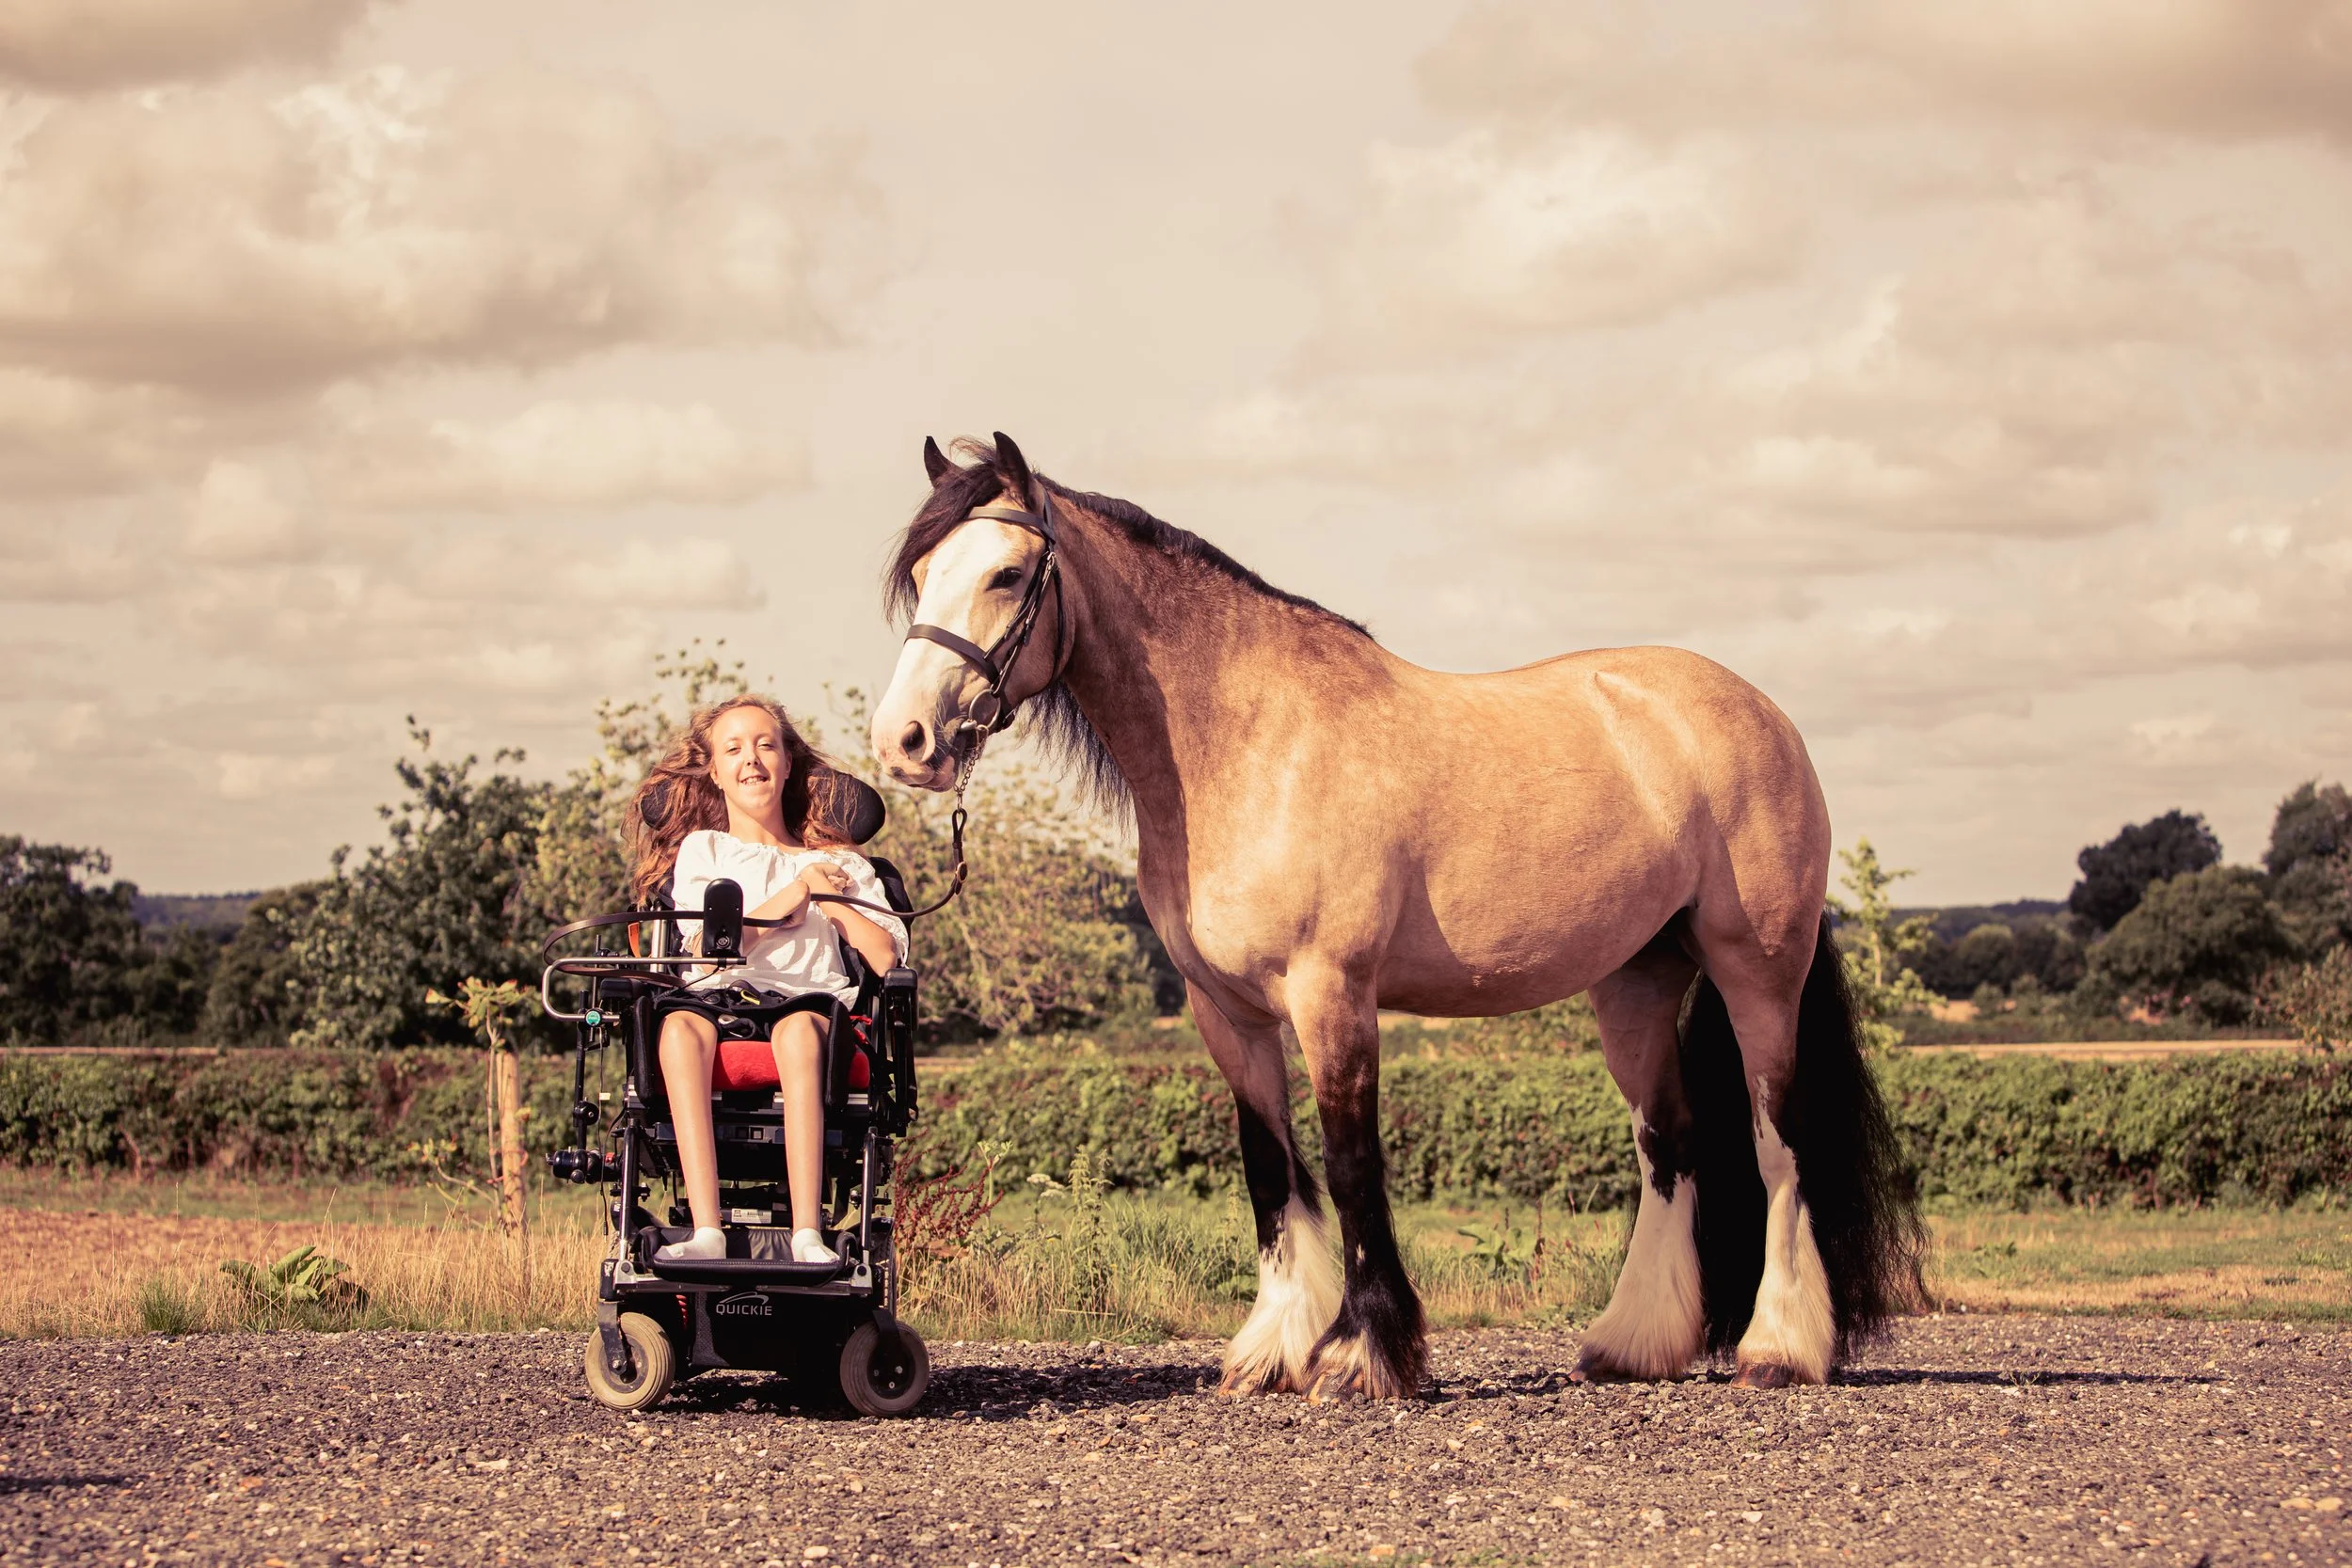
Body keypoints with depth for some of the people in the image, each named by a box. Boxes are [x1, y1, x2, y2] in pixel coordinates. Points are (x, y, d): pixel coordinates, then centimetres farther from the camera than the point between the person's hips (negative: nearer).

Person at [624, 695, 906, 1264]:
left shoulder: (835, 861, 24)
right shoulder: (702, 848, 24)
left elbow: (886, 956, 9)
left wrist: (826, 897, 9)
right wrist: (789, 898, 4)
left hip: (808, 997, 0)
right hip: (718, 996, 1)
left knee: (799, 1029, -40)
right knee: (679, 1025, -38)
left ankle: (808, 1233, -49)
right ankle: (707, 1232, -48)